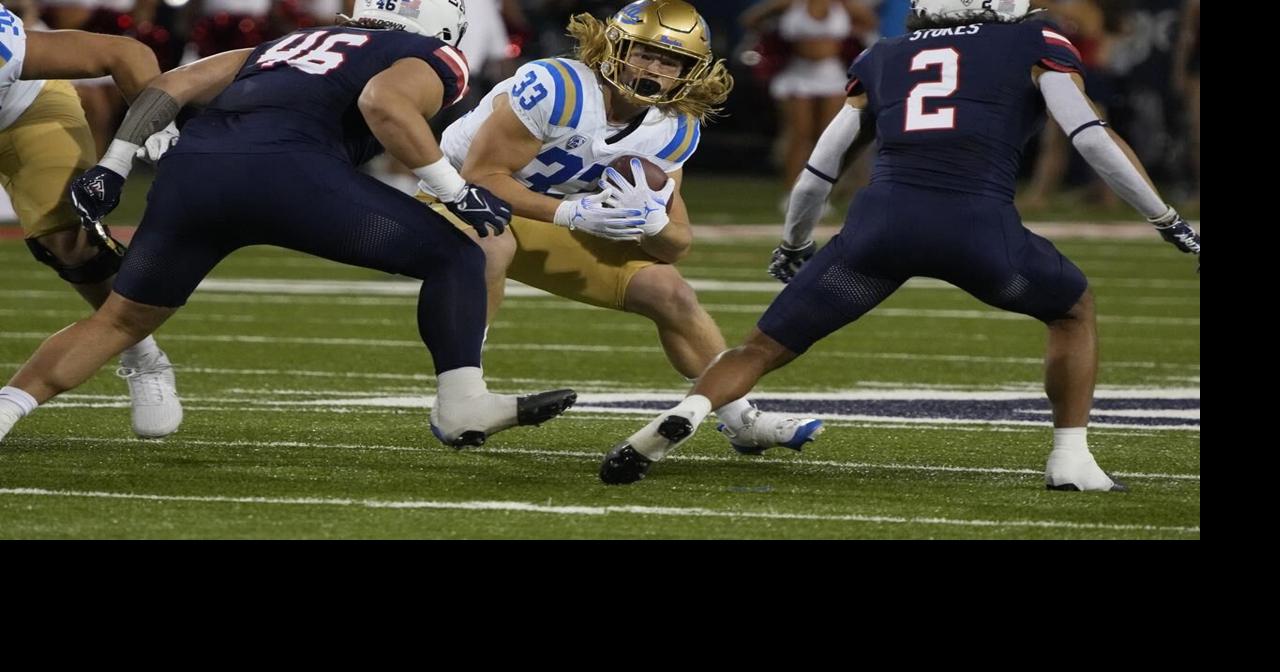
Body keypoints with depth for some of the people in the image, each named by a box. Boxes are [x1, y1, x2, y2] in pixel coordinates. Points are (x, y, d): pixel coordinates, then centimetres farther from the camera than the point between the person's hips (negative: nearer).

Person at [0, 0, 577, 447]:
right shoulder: (434, 61, 19)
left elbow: (172, 86, 29)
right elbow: (383, 101, -5)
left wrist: (112, 169, 28)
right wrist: (458, 192, -3)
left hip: (190, 165, 6)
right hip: (285, 170, -6)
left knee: (122, 320, 22)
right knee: (455, 259, 7)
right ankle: (461, 407, -5)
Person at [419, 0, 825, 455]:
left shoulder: (673, 132, -8)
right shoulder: (554, 88, -31)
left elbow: (676, 246, -3)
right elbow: (482, 175, -30)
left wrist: (650, 221, -28)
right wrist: (570, 213, -38)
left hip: (548, 222, 6)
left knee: (667, 290, 1)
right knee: (491, 247, -41)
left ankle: (741, 421, 18)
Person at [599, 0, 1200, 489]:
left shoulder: (881, 61, 26)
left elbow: (817, 173, 28)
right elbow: (1093, 139, 7)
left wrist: (792, 247, 46)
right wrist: (1168, 221, 16)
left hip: (882, 220, 2)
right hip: (979, 225, -2)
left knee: (766, 346, 12)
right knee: (1073, 310, 28)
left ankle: (686, 412, -15)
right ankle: (1071, 460, 18)